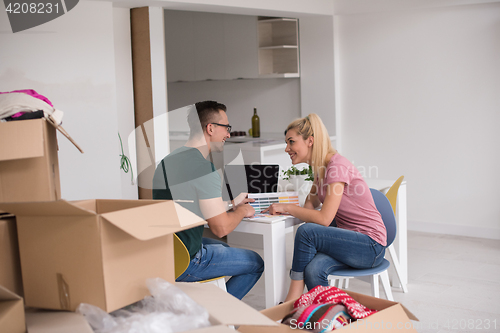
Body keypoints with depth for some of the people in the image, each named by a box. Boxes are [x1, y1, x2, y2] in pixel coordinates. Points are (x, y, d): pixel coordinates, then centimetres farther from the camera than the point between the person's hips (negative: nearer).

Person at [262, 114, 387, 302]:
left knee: (306, 231, -27)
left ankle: (293, 298, -13)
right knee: (314, 269, -24)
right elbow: (310, 206, 12)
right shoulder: (320, 168, 10)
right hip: (348, 238, 8)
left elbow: (324, 219, -25)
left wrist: (287, 207, -16)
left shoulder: (337, 166, -20)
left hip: (371, 246, -8)